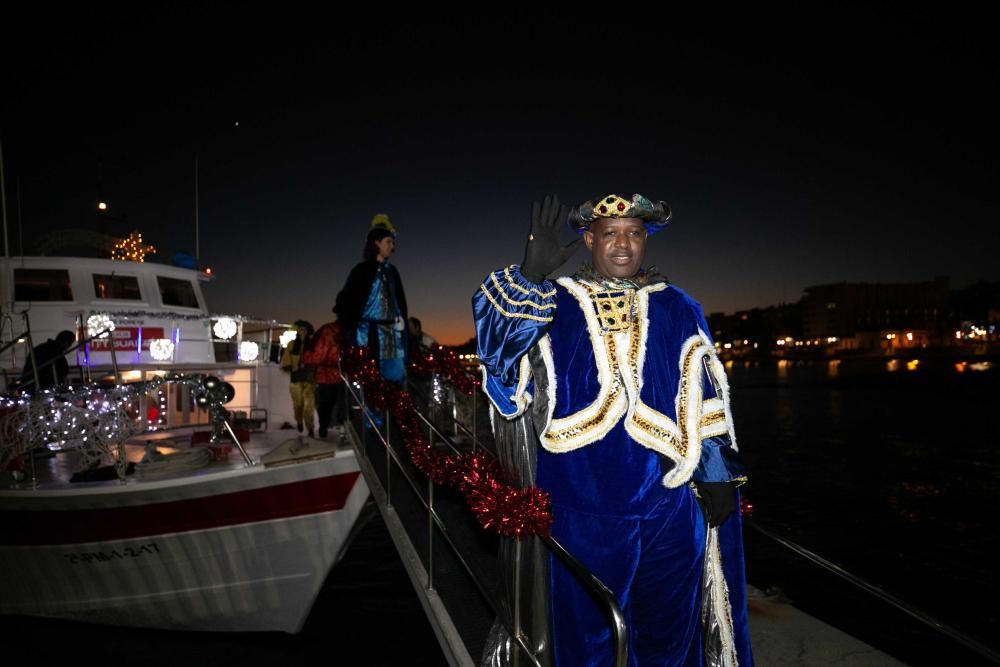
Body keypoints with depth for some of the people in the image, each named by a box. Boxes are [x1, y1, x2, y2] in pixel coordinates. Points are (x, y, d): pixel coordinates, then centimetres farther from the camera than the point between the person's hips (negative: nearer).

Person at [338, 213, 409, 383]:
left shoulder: (392, 271, 16)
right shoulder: (362, 270, -1)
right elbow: (346, 301, -6)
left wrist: (403, 328, 9)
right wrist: (349, 333, -13)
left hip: (393, 334, 5)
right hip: (369, 333, -5)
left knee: (394, 378, 3)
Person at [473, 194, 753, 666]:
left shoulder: (678, 310, 8)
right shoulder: (551, 304, 2)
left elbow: (705, 399, 8)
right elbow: (500, 342, -17)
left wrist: (717, 474, 3)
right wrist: (530, 276, -31)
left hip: (671, 508, 2)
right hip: (581, 508, -1)